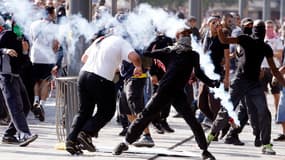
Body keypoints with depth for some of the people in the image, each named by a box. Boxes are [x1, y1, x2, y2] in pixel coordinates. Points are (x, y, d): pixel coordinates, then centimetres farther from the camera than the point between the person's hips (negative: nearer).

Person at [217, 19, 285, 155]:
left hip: (255, 83, 2)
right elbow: (224, 40, -6)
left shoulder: (266, 48, 6)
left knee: (264, 113, -9)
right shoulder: (246, 40, -2)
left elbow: (274, 69, 11)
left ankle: (266, 144, -3)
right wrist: (219, 30, -27)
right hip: (240, 80, -2)